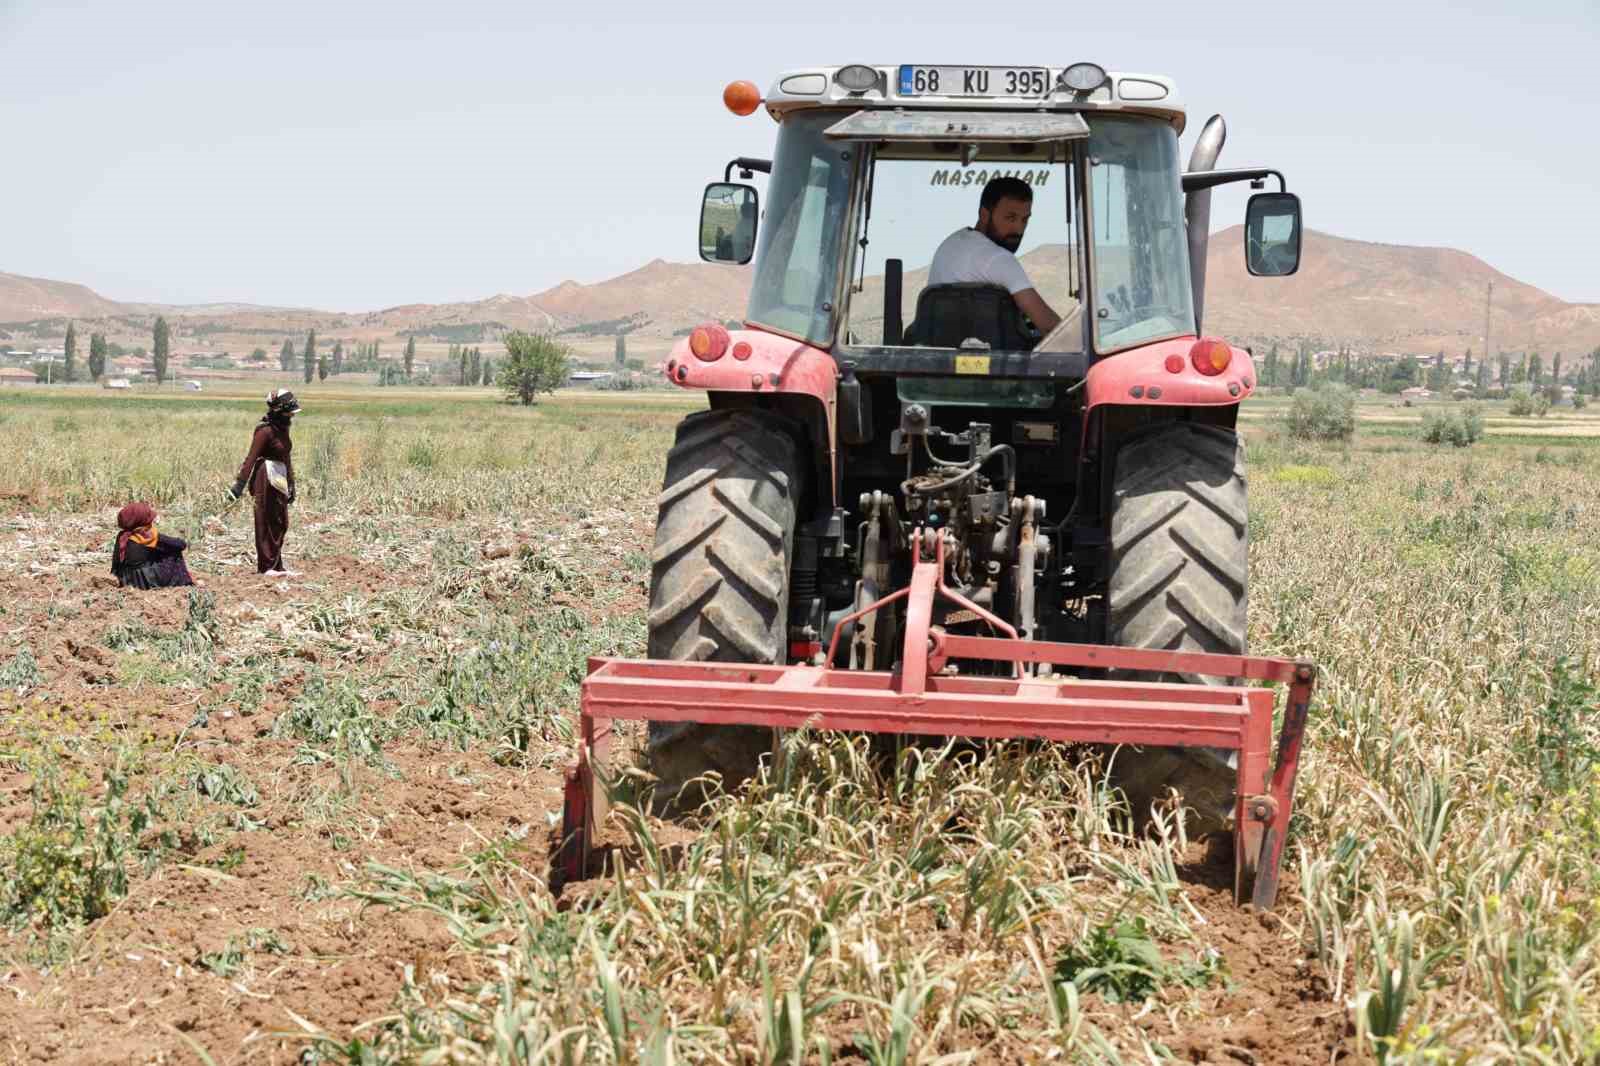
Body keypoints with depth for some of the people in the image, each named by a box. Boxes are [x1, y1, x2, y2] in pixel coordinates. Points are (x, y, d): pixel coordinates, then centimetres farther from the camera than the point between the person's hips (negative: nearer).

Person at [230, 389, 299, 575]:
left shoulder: (282, 428, 11)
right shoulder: (266, 430, -16)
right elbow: (251, 457, -20)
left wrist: (291, 485, 20)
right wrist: (240, 483, -24)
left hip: (279, 481, 9)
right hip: (266, 479, -9)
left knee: (281, 524, 13)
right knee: (267, 523, -1)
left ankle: (276, 566, 22)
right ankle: (266, 566, 6)